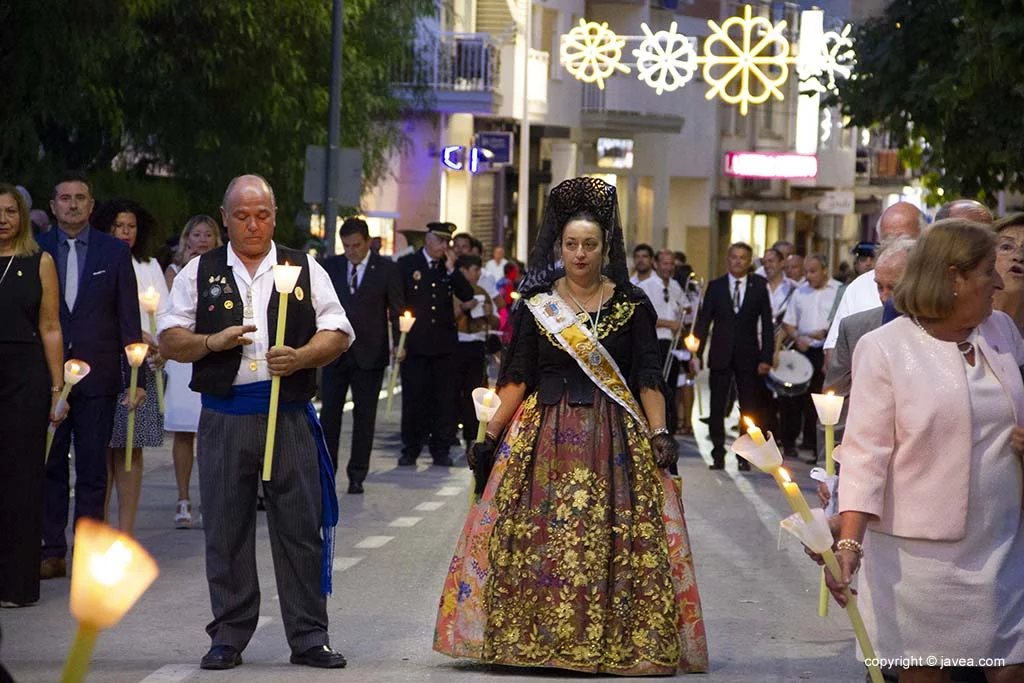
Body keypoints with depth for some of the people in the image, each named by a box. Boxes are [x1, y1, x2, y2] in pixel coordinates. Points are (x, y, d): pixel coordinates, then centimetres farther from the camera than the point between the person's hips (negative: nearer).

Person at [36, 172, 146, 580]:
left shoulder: (115, 252, 4)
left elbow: (129, 318, 3)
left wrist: (138, 376, -3)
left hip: (97, 377, -1)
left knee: (93, 469, 3)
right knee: (49, 466, 4)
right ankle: (52, 551, 10)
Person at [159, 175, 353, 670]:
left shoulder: (304, 269, 10)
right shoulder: (199, 272, 10)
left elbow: (337, 334, 5)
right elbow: (169, 341, 7)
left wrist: (301, 357, -13)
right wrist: (211, 342, -11)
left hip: (290, 415, 0)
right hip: (224, 418, 1)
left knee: (301, 526, 0)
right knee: (225, 530, 4)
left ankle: (309, 638, 7)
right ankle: (228, 638, 15)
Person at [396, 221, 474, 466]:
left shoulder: (450, 268, 10)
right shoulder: (407, 264, 2)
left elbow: (467, 295, 0)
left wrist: (452, 270, -9)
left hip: (444, 342, 2)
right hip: (415, 342, -2)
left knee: (444, 397, 2)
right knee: (413, 396, 1)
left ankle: (440, 449, 9)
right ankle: (411, 448, 9)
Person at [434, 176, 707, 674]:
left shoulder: (632, 305, 3)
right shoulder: (536, 304, 6)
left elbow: (648, 379, 1)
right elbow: (517, 377, 6)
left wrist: (660, 434, -11)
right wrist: (491, 436, 0)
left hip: (615, 440, -1)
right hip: (545, 438, 1)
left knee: (616, 544, -4)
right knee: (536, 541, -1)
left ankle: (616, 643, 4)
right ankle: (535, 640, 7)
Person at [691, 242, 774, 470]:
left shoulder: (759, 287, 4)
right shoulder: (715, 286, 5)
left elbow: (767, 324, 2)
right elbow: (704, 321, 4)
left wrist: (766, 358, -5)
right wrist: (696, 353, -5)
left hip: (748, 356, 0)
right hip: (720, 355, 1)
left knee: (749, 409, 2)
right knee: (717, 408, 2)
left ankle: (744, 457, 9)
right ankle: (718, 455, 10)